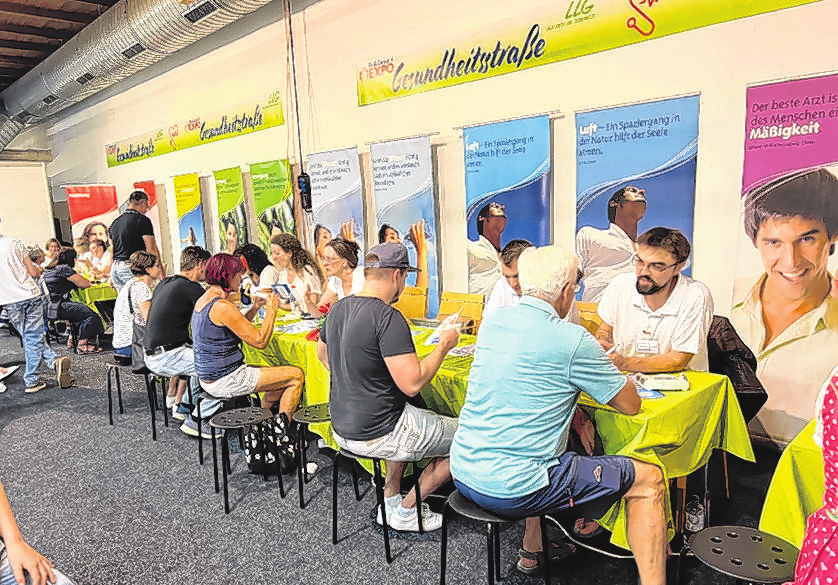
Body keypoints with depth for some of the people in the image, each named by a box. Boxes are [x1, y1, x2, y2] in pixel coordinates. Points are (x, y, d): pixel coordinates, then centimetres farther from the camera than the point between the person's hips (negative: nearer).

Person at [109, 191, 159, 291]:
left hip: (115, 268, 7)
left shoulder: (115, 222, 15)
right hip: (132, 268, -7)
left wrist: (111, 276, 23)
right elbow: (151, 249, -12)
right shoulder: (142, 220, -7)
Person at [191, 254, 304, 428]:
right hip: (226, 381, -10)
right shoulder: (223, 307, -23)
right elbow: (260, 341, -22)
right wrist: (271, 309, -11)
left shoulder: (203, 300, 8)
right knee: (296, 375, -3)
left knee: (280, 379, 23)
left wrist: (254, 308, 11)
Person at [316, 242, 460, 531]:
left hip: (342, 426, 9)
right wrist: (444, 345, -13)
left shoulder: (338, 309, 3)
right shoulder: (388, 317, -24)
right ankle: (406, 511, 15)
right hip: (376, 436, -9)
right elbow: (412, 384, -27)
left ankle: (389, 502, 33)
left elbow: (323, 354, 21)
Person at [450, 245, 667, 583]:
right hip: (515, 489, -7)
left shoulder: (491, 323, 5)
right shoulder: (572, 340, -15)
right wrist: (608, 369, 18)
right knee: (649, 480, 6)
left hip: (463, 475, 7)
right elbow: (631, 405, -2)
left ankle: (531, 553, 45)